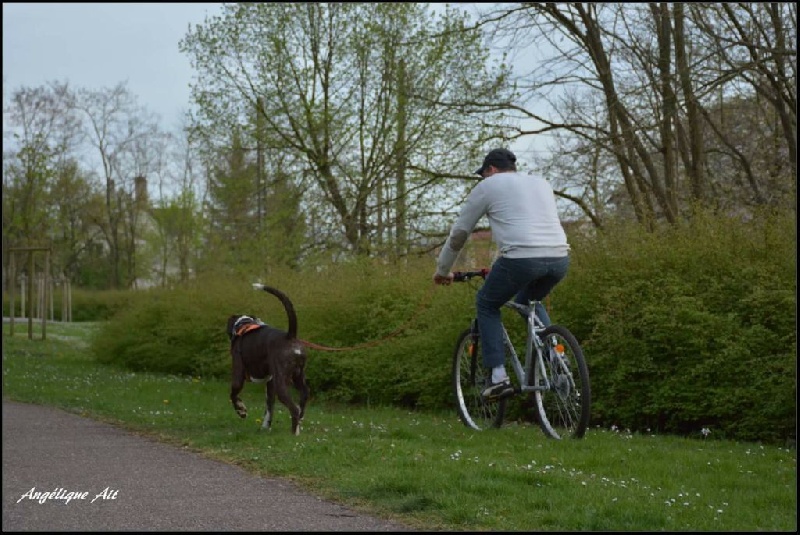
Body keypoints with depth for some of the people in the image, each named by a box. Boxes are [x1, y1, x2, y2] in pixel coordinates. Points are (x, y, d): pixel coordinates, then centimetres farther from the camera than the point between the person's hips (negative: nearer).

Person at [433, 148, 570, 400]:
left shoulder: (488, 186, 13)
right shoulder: (541, 183, 29)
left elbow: (459, 232, 18)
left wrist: (442, 270, 31)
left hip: (521, 258, -5)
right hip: (560, 258, 6)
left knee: (486, 304, 20)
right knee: (528, 300, 34)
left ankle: (498, 375, 8)